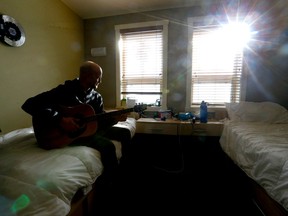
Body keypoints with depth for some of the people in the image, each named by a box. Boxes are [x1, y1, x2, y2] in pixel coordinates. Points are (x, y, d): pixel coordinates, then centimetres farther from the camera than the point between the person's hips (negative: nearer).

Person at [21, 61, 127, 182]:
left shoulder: (96, 97, 3)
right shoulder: (65, 90, -16)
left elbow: (100, 122, 4)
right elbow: (29, 104, -22)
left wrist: (114, 119, -16)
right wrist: (60, 120, -29)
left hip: (89, 127, 7)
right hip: (67, 133, -7)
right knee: (107, 145, -29)